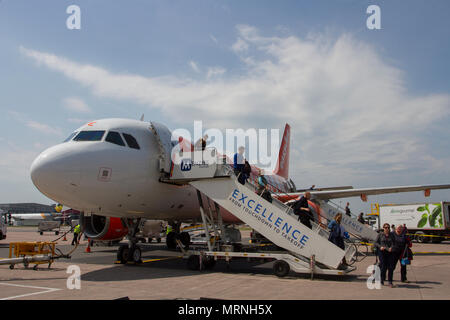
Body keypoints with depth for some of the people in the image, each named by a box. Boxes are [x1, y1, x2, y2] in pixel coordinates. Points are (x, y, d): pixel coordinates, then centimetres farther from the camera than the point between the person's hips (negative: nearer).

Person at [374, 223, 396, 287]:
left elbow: (393, 243, 5)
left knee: (390, 267, -5)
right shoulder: (380, 235, 5)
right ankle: (382, 280, 14)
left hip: (390, 252, 2)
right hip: (382, 252, -2)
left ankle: (390, 282, 6)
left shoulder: (391, 235, 10)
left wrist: (391, 248, -15)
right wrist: (380, 247, -14)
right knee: (383, 267, -6)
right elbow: (375, 243, 4)